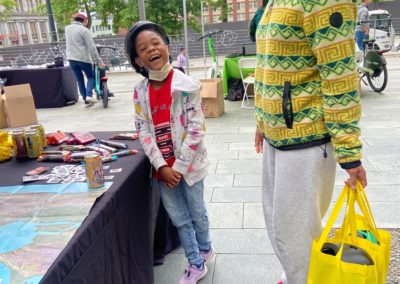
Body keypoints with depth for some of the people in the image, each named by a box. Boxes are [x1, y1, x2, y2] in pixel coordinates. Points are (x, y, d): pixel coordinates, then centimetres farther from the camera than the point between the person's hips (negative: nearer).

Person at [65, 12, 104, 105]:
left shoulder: (67, 29, 10)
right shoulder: (84, 30, -10)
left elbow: (70, 43, 15)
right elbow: (92, 47, -14)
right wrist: (99, 60, -13)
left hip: (71, 58, 6)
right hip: (83, 58, -5)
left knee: (79, 80, 12)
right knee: (91, 77, 8)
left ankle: (85, 98, 13)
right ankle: (89, 95, -11)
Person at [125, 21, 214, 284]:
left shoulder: (187, 86, -14)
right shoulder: (140, 92, -2)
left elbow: (196, 130, -15)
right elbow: (144, 133, -4)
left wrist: (178, 167, -16)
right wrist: (162, 167, -13)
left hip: (188, 164, -3)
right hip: (162, 168, 4)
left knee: (197, 213, 17)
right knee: (179, 219, 15)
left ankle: (205, 248, 47)